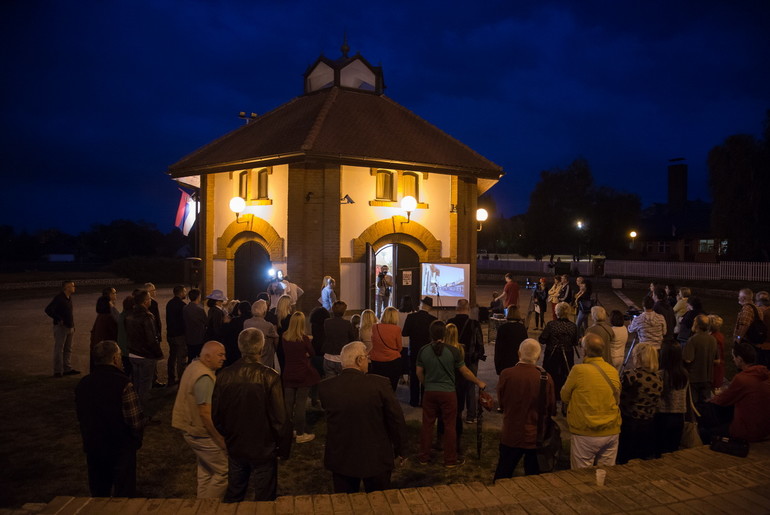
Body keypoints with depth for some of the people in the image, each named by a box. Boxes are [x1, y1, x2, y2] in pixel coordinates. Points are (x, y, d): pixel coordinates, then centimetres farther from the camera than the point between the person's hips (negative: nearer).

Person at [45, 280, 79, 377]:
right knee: (59, 349, -2)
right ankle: (58, 371, 3)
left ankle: (67, 369, 19)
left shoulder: (69, 298, 12)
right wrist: (59, 319, -17)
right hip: (61, 327, -8)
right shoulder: (59, 298, -14)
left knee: (68, 349, 12)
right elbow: (48, 310, -19)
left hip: (70, 327, 8)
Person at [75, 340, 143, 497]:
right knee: (123, 496, 9)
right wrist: (136, 441, -1)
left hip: (92, 448, 6)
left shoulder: (82, 384, -1)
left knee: (98, 494, 22)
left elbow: (81, 418, 9)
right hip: (121, 449, -5)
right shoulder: (123, 384, -20)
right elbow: (136, 422, -21)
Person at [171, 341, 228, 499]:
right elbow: (205, 413, -27)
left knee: (205, 470, 22)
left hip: (190, 429, 10)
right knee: (224, 471, 0)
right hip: (201, 433, -10)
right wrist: (221, 439, -20)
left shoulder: (194, 366, 5)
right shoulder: (205, 377, -25)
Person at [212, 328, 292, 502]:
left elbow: (216, 415, -1)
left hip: (235, 448, 4)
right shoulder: (269, 377, -23)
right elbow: (280, 418, -20)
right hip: (263, 449, -4)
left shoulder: (224, 376, -12)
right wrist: (284, 448, -5)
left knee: (233, 495, 24)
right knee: (264, 499, 15)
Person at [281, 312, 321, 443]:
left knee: (288, 402, 10)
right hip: (303, 373, -4)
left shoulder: (285, 337, -1)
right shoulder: (303, 338, -13)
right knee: (301, 403, 0)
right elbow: (312, 353, 0)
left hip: (288, 373, 5)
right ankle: (300, 434, 5)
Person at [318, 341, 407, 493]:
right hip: (376, 458, -1)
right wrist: (400, 452, 3)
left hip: (341, 460, 2)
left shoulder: (324, 387, -14)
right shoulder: (379, 384, -20)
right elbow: (397, 420, -13)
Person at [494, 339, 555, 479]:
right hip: (536, 436, 0)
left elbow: (501, 403, -2)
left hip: (510, 435, 0)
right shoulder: (546, 378, -17)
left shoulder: (506, 374, -17)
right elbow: (552, 410, -2)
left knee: (502, 477, 17)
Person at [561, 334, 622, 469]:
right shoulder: (613, 371, 1)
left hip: (586, 433, -5)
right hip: (612, 432, 5)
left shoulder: (579, 370, -14)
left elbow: (565, 396, -3)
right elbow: (617, 398, 13)